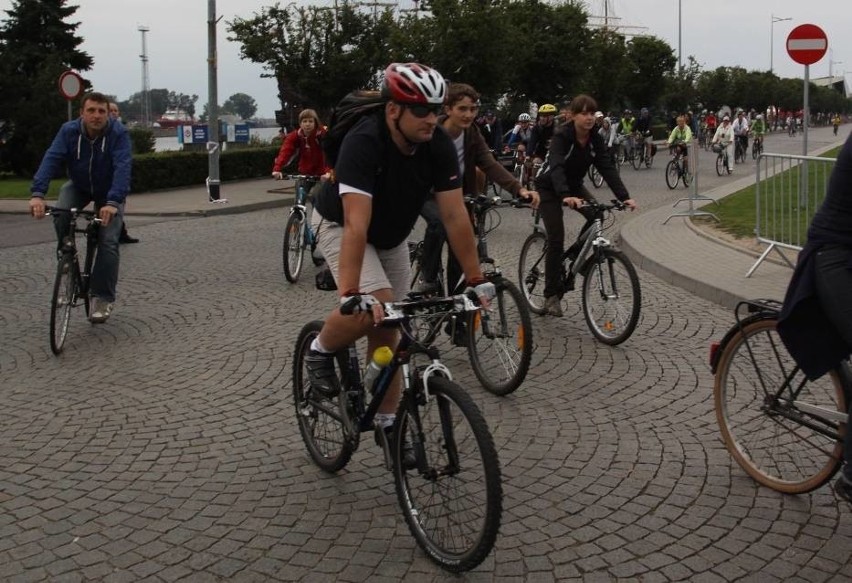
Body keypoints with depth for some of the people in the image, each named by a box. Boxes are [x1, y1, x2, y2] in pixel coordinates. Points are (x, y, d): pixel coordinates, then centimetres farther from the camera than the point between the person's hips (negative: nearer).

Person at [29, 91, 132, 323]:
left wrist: (113, 202, -55)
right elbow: (51, 159, -32)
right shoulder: (69, 131, -21)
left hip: (109, 192, -2)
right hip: (79, 186, 2)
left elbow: (122, 168, -39)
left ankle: (103, 298, -4)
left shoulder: (118, 133, -28)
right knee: (61, 214, -29)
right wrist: (37, 194, -47)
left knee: (108, 242, -14)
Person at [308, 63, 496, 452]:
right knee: (376, 306, -29)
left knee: (387, 332, 4)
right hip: (340, 226, -5)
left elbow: (455, 216, -19)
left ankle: (387, 423, 17)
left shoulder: (439, 147, -22)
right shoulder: (363, 143, -37)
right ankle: (320, 351, 0)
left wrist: (476, 280, -21)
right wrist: (351, 296, -51)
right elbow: (357, 225, -45)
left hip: (392, 235, 5)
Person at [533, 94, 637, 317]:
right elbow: (556, 167, -43)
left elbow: (607, 168, -19)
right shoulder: (562, 136, -28)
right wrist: (565, 196, -60)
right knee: (556, 238, -14)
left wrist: (624, 196, -33)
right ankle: (551, 295, -5)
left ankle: (576, 253, 7)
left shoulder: (595, 139, -12)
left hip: (573, 185, 6)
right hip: (549, 187, -5)